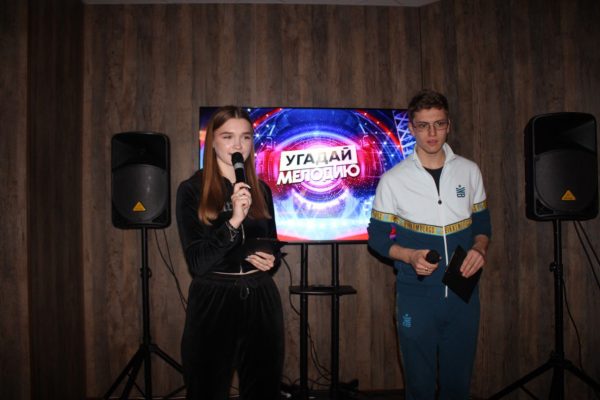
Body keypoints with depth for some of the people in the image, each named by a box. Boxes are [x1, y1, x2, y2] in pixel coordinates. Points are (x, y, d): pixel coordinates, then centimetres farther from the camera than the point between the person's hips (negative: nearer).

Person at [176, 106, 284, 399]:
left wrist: (271, 261, -5)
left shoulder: (261, 189, 8)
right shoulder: (192, 190, -6)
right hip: (213, 303, -4)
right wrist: (233, 221, -26)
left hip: (261, 301, 4)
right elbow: (197, 262, -15)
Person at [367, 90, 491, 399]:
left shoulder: (469, 171, 3)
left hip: (463, 292, 3)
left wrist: (480, 248, -10)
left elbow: (482, 223, 12)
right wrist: (410, 256, -19)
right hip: (416, 295, -2)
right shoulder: (393, 180, -5)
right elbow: (377, 237, -1)